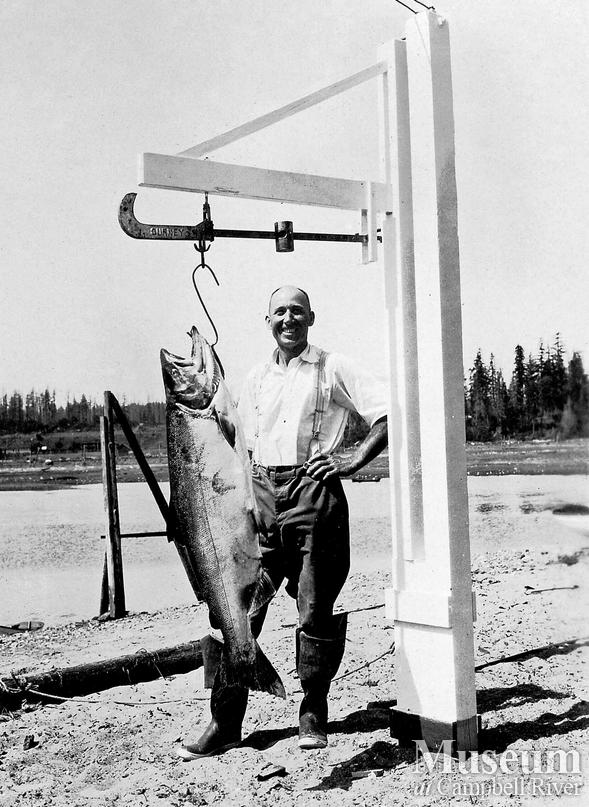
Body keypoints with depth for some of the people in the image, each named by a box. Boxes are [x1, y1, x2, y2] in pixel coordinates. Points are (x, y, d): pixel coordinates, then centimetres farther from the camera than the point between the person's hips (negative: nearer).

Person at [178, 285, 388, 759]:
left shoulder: (333, 369, 2)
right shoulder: (257, 378, 17)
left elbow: (390, 414, -2)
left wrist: (354, 461, -10)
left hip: (315, 494, -4)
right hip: (262, 495, 4)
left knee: (318, 610, 2)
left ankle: (313, 715, 20)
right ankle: (225, 722, 7)